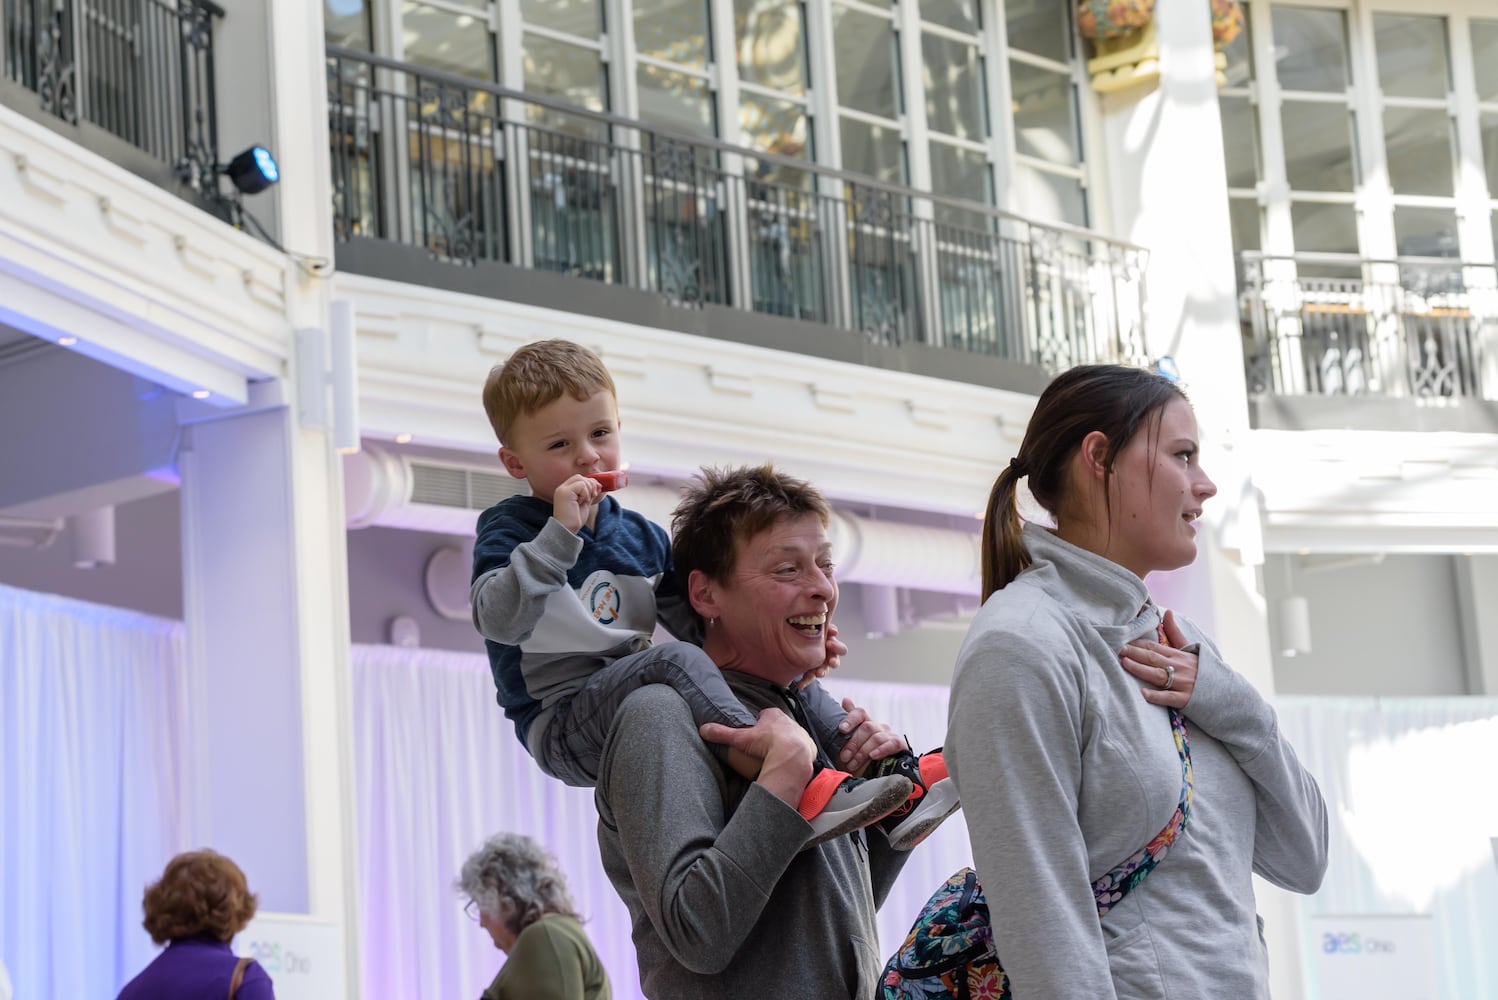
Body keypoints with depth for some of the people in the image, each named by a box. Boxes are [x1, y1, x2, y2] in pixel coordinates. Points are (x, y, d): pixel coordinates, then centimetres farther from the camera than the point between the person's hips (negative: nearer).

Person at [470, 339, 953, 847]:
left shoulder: (641, 537, 16)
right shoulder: (509, 529, -3)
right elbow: (499, 619, -21)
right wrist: (561, 530, -26)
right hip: (562, 725, -7)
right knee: (675, 660, -33)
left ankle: (897, 773, -8)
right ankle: (804, 790, -48)